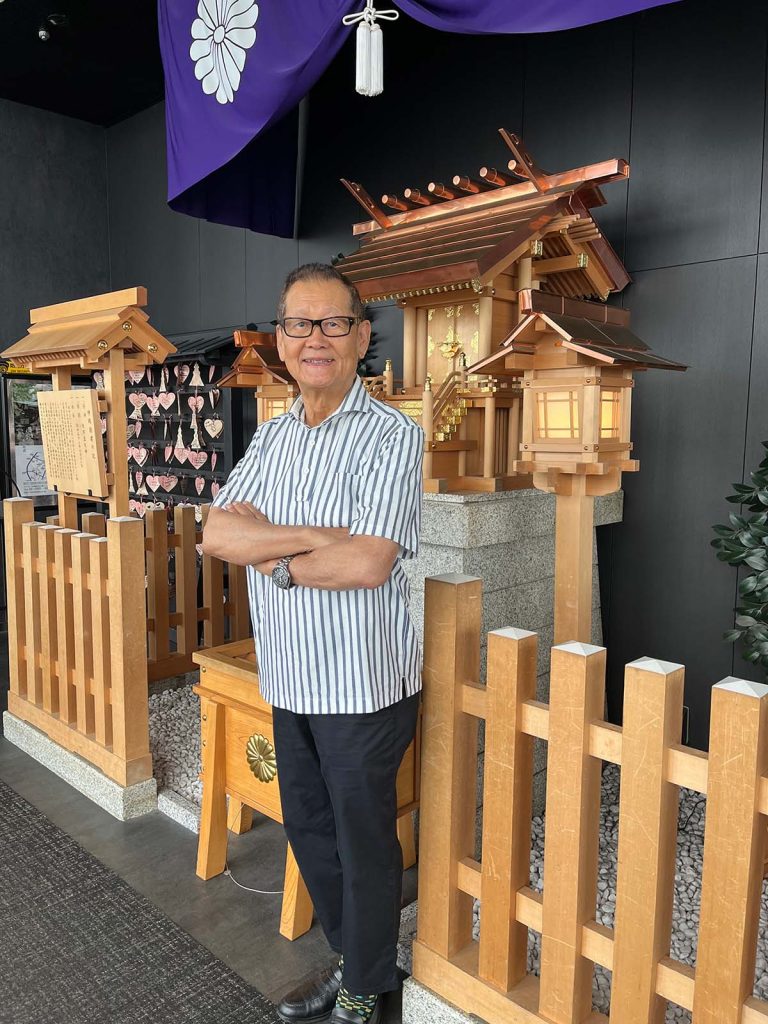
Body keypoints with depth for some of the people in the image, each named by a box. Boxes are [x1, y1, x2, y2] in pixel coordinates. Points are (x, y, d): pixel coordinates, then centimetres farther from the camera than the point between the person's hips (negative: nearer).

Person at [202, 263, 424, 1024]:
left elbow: (367, 563, -25)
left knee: (364, 842, 11)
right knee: (307, 829, 21)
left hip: (362, 683, -6)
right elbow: (217, 534, -6)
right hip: (289, 678, 7)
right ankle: (349, 958, 45)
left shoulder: (391, 435, -14)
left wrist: (275, 560, -11)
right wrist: (315, 536, -19)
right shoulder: (271, 436, 6)